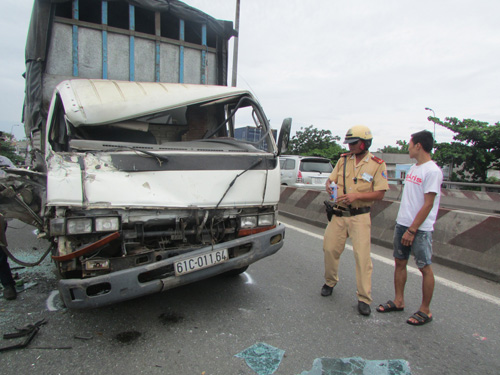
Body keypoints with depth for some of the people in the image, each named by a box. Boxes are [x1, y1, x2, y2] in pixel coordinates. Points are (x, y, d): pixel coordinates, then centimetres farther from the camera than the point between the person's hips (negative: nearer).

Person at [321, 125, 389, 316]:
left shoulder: (377, 165, -4)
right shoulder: (343, 160, 8)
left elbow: (380, 193, -7)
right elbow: (331, 179, 12)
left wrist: (356, 195, -21)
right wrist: (329, 186, -13)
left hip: (359, 216, -4)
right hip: (339, 214, 4)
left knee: (362, 255, -4)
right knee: (330, 249, 6)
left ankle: (364, 298, 8)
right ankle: (330, 282, 31)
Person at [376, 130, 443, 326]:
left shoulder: (432, 171, -14)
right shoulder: (413, 168, 12)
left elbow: (428, 204, -18)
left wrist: (412, 230, -18)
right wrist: (403, 225, 15)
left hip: (420, 228, -8)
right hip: (402, 223, 9)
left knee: (425, 267, 4)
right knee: (400, 262, 14)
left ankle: (425, 311, 17)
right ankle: (398, 301, 28)